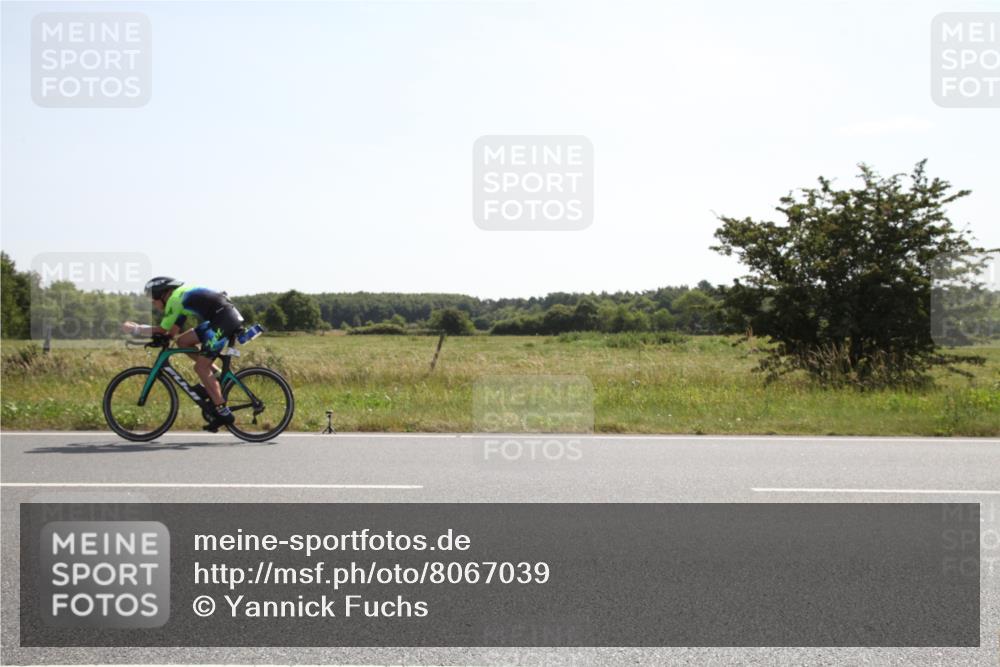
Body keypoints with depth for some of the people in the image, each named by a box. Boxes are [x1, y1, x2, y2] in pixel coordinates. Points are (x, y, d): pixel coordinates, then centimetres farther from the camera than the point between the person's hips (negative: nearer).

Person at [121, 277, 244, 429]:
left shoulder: (174, 299, -7)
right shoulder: (181, 295, 21)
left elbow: (162, 330, -6)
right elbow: (173, 332, 21)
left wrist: (134, 329, 3)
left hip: (225, 320, -9)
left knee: (200, 367, -7)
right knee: (183, 341, 11)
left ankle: (224, 413, -7)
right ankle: (215, 375, 11)